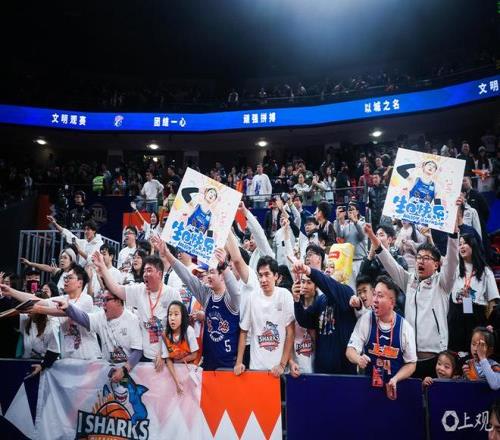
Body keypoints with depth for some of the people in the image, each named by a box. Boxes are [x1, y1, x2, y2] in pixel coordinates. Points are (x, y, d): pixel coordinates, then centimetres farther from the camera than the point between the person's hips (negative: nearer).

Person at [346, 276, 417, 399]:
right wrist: (358, 359, -26)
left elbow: (411, 364, 3)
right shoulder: (365, 320, -4)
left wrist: (395, 379, -12)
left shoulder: (405, 328, -5)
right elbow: (350, 350, -5)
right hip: (369, 384, 0)